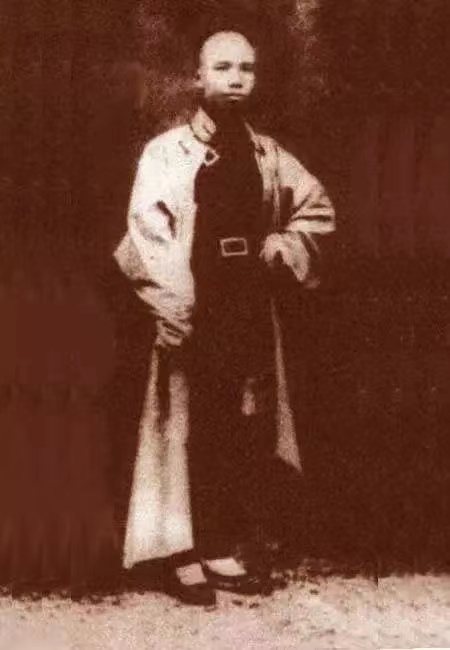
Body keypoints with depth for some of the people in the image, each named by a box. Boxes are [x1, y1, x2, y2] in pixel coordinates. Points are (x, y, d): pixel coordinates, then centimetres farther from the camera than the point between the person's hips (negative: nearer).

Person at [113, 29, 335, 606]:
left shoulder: (267, 155, 9)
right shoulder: (165, 154, -4)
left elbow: (318, 208, 21)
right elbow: (145, 239, -11)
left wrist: (285, 245, 2)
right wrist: (174, 310, -19)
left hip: (251, 312, 5)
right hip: (194, 313, -4)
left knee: (245, 431, 8)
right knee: (187, 431, -2)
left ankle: (223, 548, 20)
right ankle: (184, 554, 10)